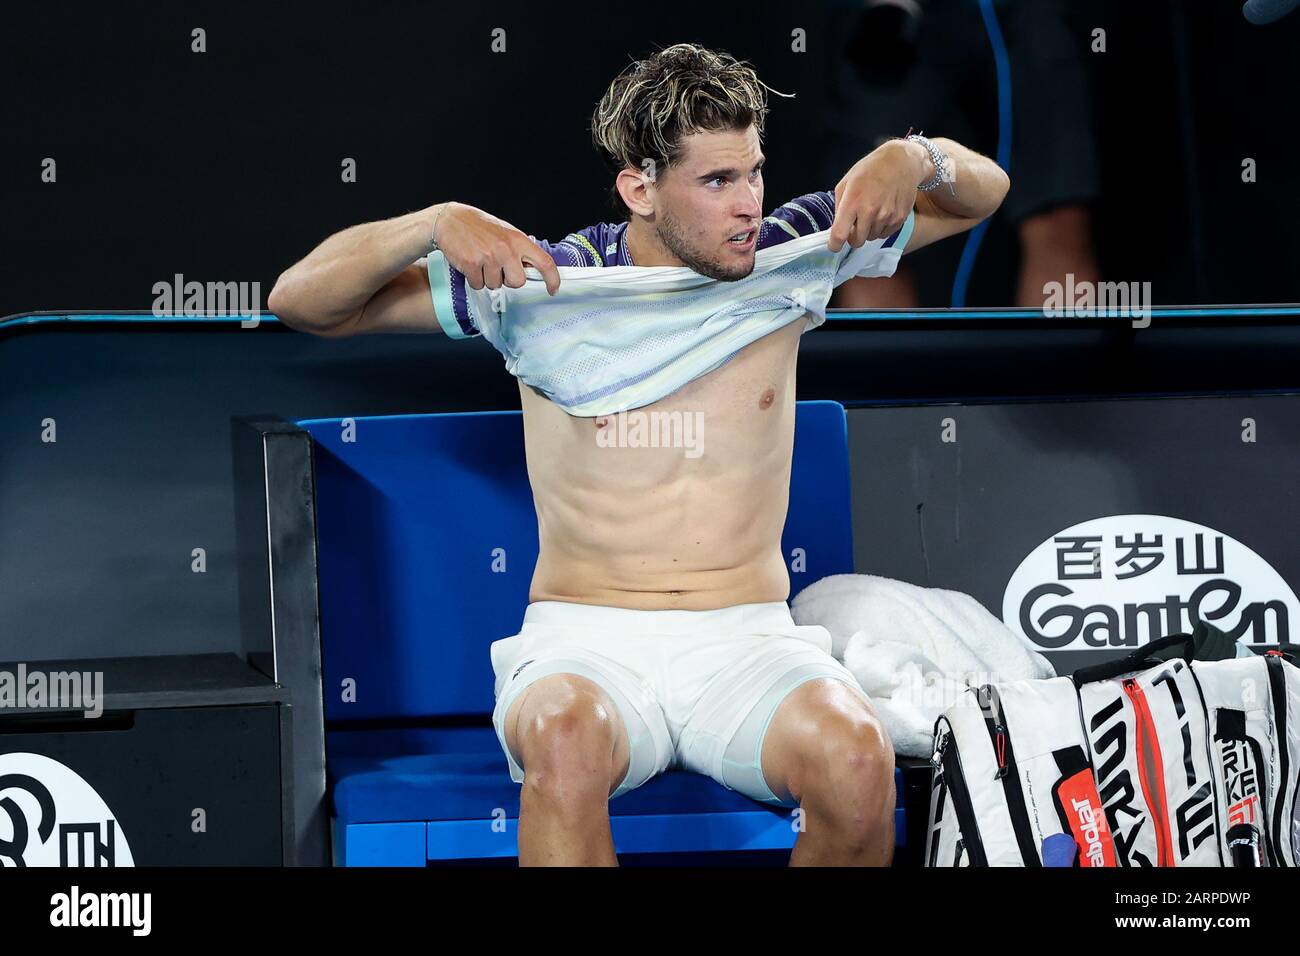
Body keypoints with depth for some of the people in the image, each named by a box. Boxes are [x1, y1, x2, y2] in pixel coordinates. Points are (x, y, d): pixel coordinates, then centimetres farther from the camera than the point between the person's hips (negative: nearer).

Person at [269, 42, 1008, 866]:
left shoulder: (783, 259, 5)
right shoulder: (547, 284, -1)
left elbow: (982, 192, 14)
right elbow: (302, 299, -2)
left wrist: (912, 158, -9)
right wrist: (439, 223, -19)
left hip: (746, 640, 2)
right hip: (583, 639, -2)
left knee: (856, 754, -33)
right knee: (567, 738, -40)